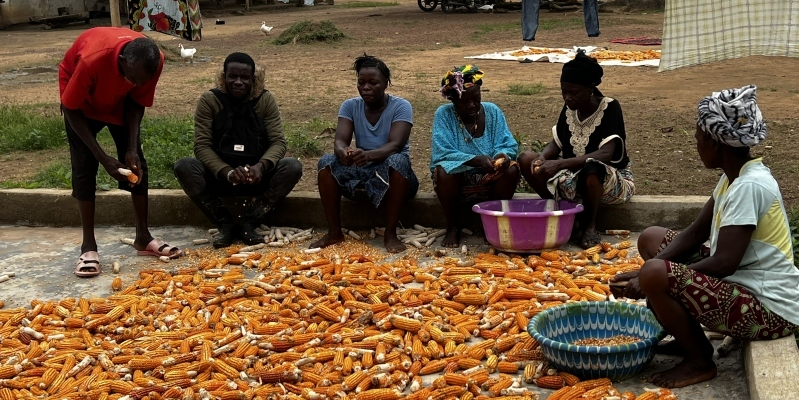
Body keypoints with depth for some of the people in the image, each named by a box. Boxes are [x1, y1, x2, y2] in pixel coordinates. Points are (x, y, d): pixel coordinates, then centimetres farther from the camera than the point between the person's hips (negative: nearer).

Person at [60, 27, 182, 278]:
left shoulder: (155, 61, -31)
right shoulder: (92, 60, -43)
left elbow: (137, 103, -15)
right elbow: (71, 109, -29)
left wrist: (131, 149, -25)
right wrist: (103, 157, -32)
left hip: (119, 99, 4)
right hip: (81, 100, -4)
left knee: (137, 162, -1)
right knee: (84, 166, -11)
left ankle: (143, 237, 9)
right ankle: (88, 246, -6)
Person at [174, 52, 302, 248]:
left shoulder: (266, 100, -4)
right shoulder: (209, 100, -7)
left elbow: (278, 142, -10)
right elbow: (202, 146, -13)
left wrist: (261, 166, -32)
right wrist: (228, 172, -31)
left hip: (256, 177, 1)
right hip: (219, 176, -1)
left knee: (293, 166, -26)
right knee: (183, 167, -28)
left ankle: (248, 222, -20)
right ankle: (226, 224, -19)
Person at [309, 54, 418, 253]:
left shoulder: (400, 106, -11)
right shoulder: (350, 106, 0)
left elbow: (395, 145, -25)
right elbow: (340, 140, -14)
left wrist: (368, 155, -46)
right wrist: (343, 152, -40)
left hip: (391, 177, -3)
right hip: (361, 173, 3)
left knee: (397, 161, -36)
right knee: (327, 161, -22)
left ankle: (390, 233, -29)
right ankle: (334, 232, -17)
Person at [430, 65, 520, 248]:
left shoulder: (493, 111, -2)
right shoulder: (443, 114, -11)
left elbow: (508, 146, -7)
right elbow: (442, 154, -22)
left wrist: (503, 155, -32)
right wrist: (476, 160, -36)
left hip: (489, 180, 2)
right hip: (458, 179, -2)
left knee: (512, 169, -26)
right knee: (444, 170, -34)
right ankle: (452, 227, -11)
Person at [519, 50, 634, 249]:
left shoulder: (610, 108, -18)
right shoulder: (569, 110, 0)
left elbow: (605, 154, -29)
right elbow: (556, 143, 7)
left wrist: (561, 163, -38)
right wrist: (542, 158, -19)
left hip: (611, 178, -6)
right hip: (574, 176, 6)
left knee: (591, 168, -41)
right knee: (526, 159, -12)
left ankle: (589, 227, -16)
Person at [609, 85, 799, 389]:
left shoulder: (749, 187, -23)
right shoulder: (734, 177, 6)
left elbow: (724, 263, -27)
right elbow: (695, 234, 8)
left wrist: (649, 281, -18)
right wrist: (644, 272, -4)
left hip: (768, 311, -10)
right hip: (741, 283, 10)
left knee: (655, 276, -29)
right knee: (652, 238, 12)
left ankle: (700, 361, -4)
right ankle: (684, 338, 13)